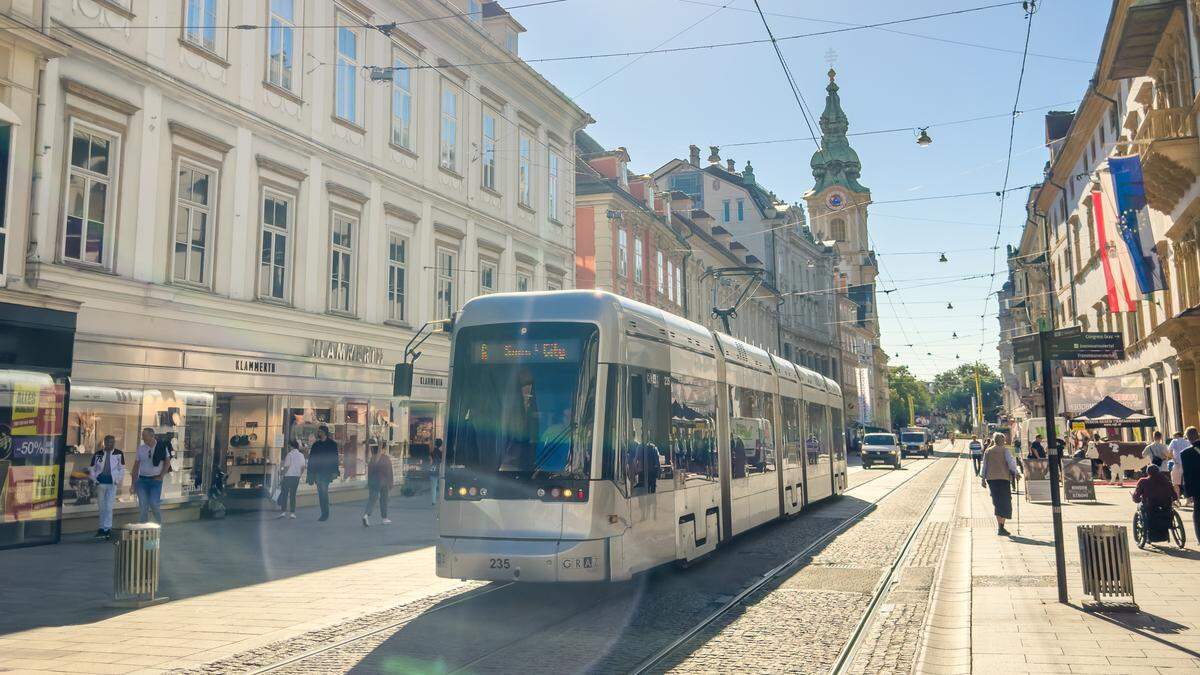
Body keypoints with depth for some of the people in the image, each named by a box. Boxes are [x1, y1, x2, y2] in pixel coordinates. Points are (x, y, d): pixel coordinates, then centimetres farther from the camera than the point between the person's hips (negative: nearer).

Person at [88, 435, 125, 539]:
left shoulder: (119, 454, -3)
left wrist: (119, 481, -1)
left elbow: (121, 469, 5)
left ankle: (107, 528, -2)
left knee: (109, 506, -6)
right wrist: (94, 480, 0)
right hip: (101, 482, 2)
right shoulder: (98, 454, 0)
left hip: (112, 483, -2)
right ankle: (103, 528, 21)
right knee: (102, 507, 11)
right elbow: (92, 468, 9)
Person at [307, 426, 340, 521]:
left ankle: (325, 514, -9)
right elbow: (311, 459, 14)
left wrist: (334, 471, -12)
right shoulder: (316, 444, 15)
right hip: (318, 472, 5)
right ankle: (324, 513, 12)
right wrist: (311, 474, 6)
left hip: (327, 472, -5)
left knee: (323, 491, -13)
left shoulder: (332, 444, 2)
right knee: (321, 493, 5)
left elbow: (335, 458, -3)